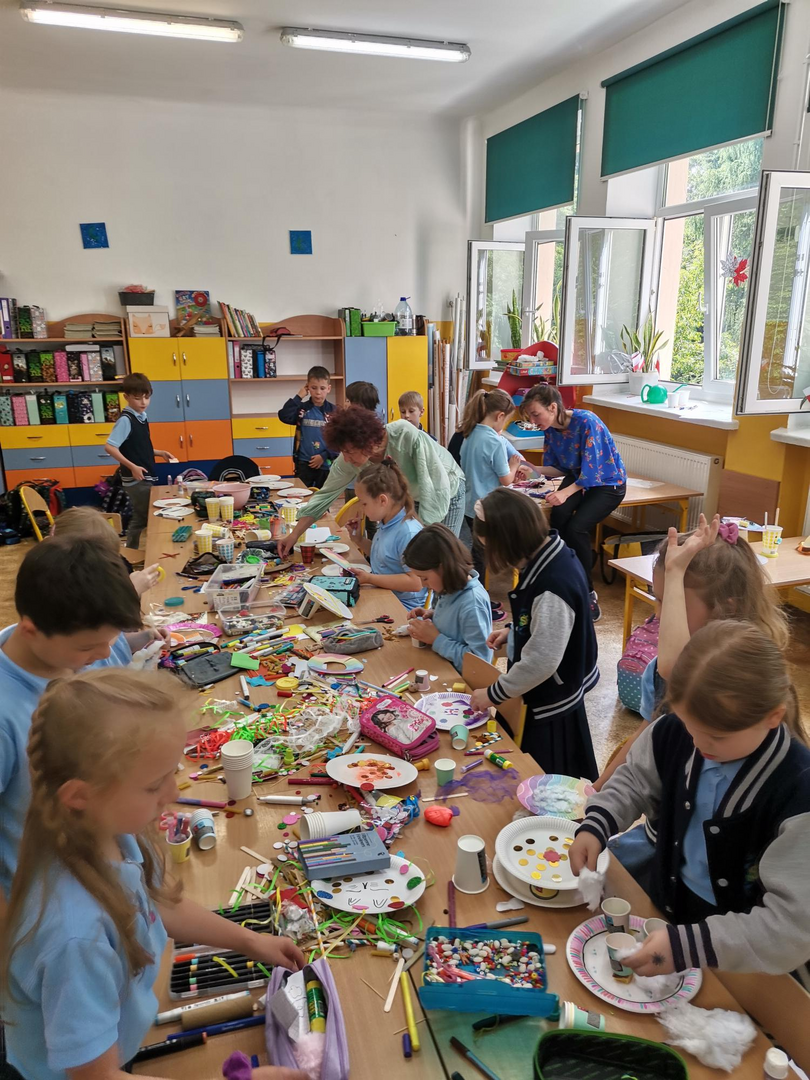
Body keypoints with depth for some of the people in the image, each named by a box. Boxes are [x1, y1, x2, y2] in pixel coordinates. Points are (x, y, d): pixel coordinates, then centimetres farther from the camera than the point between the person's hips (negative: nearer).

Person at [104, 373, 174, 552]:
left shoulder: (142, 417, 9)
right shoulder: (125, 420, -16)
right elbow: (109, 447, -21)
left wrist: (159, 453, 10)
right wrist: (132, 467, -26)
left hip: (145, 478, 8)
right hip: (136, 479, -8)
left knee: (140, 518, 15)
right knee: (149, 519, -2)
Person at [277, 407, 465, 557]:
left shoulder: (408, 436, -39)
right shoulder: (349, 459, -23)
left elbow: (438, 488, -36)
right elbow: (326, 495, -12)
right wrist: (294, 535, -13)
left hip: (447, 492, -4)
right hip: (410, 497, 4)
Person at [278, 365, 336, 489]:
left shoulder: (333, 411, 0)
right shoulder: (302, 409, 0)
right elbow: (284, 416, -17)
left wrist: (324, 456, -11)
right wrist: (298, 397, -14)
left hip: (326, 464, 1)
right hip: (304, 463, 0)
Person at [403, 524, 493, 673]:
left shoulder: (472, 604, -23)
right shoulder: (450, 590, 2)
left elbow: (479, 661, -24)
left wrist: (436, 639, -19)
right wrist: (432, 614, 2)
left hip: (460, 679, -8)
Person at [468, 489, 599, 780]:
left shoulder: (554, 585, -32)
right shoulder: (550, 556, -3)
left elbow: (542, 661, -30)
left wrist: (493, 694, -19)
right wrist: (514, 632, 5)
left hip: (550, 704, -9)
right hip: (554, 694, 9)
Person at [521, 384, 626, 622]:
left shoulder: (586, 422, -26)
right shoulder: (551, 428, -5)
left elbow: (591, 470, -29)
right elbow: (557, 468, 2)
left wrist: (566, 492, -43)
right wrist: (534, 470, -18)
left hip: (608, 483, -6)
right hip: (578, 477, 6)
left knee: (576, 528, -26)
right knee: (557, 517, -26)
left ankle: (588, 594, -8)